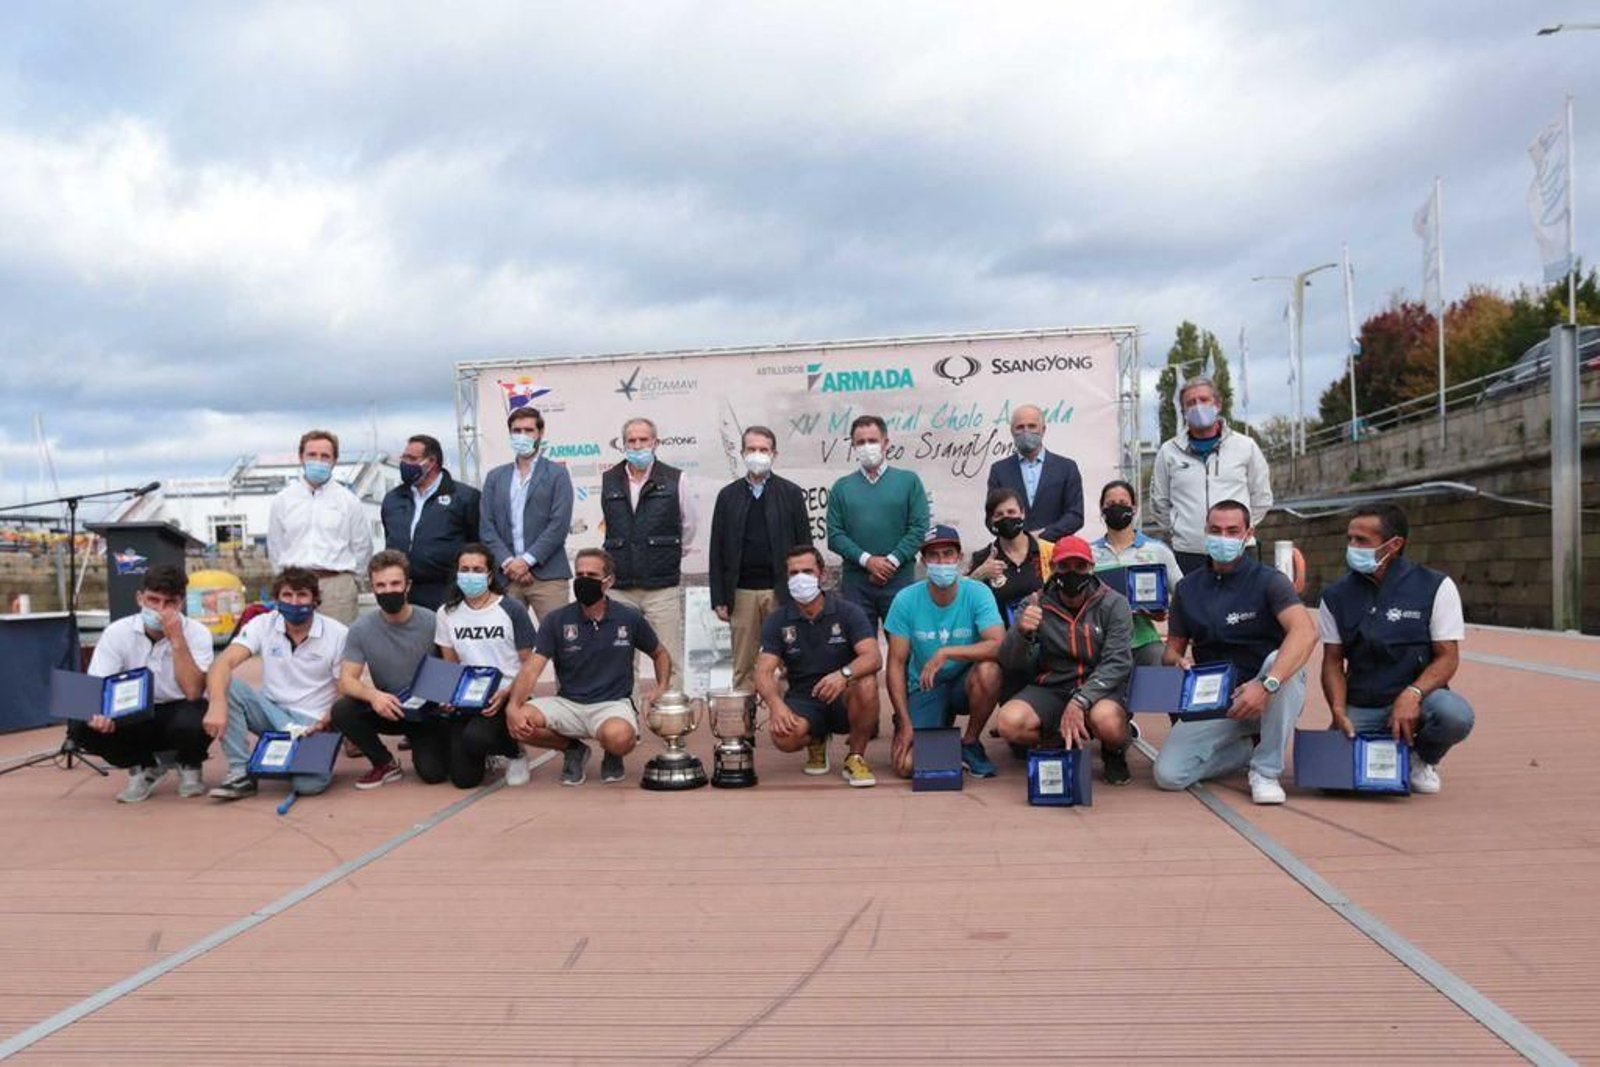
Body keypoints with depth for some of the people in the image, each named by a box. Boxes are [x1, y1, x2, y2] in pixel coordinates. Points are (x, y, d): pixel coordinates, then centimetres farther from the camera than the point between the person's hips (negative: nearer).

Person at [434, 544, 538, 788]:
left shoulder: (512, 610, -5)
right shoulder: (447, 613, 7)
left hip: (507, 697, -4)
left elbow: (528, 664, -2)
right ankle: (485, 752, 26)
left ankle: (514, 752, 1)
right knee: (464, 778, -11)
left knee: (474, 737, -34)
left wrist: (506, 693, -19)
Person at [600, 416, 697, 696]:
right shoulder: (608, 481, 7)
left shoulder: (675, 480, -1)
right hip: (619, 586, 3)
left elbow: (688, 527, 10)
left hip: (662, 586, -2)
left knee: (669, 661, 0)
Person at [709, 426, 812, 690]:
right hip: (742, 593, 1)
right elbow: (717, 550, 8)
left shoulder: (791, 494, 5)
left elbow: (804, 546, 4)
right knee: (742, 667, 5)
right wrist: (718, 598, 2)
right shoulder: (728, 496, 8)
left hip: (781, 591, -1)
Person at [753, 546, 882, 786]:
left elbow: (873, 657, -19)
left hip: (844, 701, -1)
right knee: (783, 737, -31)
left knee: (866, 685, -34)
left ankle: (855, 757, -9)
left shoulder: (847, 612, -5)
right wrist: (775, 703, -31)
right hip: (804, 702, 1)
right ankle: (815, 741, 8)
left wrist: (844, 674, -41)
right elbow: (764, 671, -9)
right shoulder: (777, 621, 0)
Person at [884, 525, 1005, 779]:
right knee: (906, 765, -19)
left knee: (988, 670, -35)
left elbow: (999, 645, -28)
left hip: (965, 683, 0)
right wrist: (905, 724, -15)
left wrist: (945, 653, -35)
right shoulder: (906, 599, -12)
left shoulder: (977, 593, -15)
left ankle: (970, 744, -7)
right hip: (924, 689, 0)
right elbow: (896, 664, -9)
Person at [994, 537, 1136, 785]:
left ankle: (1115, 752, 2)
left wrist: (1080, 701, -28)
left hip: (1099, 689, -2)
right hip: (1051, 688, 2)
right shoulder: (1038, 604, 0)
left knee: (1106, 719, -36)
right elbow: (1010, 662, -4)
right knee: (1010, 721, -26)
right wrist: (1022, 632, -27)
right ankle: (1069, 744, 4)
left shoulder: (1113, 604, -5)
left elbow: (1117, 662, -14)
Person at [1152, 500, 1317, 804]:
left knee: (1281, 662, -37)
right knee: (1168, 774, -18)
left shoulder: (1267, 580, -10)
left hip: (1271, 699, -3)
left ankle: (1266, 770, -18)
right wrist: (1176, 662, -15)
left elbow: (1306, 632, -27)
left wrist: (1267, 684, -41)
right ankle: (1247, 749, 11)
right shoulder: (1188, 588, 5)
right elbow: (1174, 648, 11)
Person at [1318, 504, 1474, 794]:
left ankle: (1422, 759, 2)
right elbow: (1333, 661, 4)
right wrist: (1339, 711, -15)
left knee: (1455, 714, -35)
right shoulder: (1336, 596, 4)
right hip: (1360, 708, 1)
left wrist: (1412, 695, -25)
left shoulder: (1435, 587, -3)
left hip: (1416, 698, -1)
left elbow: (1448, 656, -6)